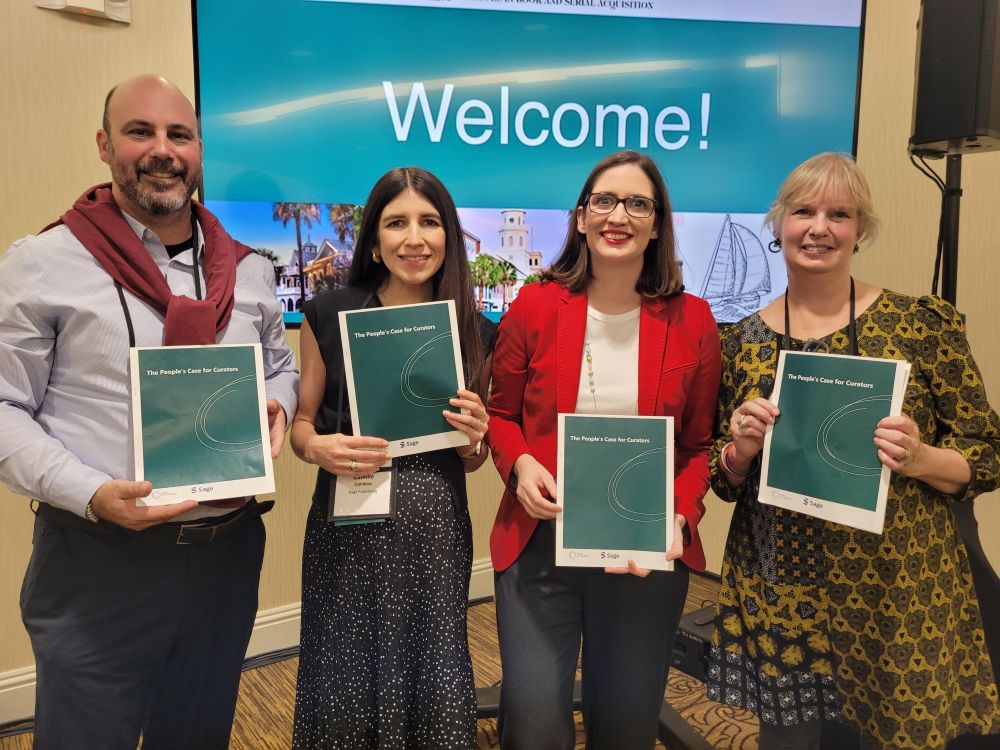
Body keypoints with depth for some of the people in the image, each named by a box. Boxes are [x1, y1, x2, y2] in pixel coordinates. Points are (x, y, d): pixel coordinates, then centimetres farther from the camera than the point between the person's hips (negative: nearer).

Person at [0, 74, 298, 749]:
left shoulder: (248, 269, 7)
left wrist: (277, 405, -4)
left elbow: (282, 366, 18)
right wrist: (91, 495, -21)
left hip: (229, 555, 4)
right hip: (98, 564, -4)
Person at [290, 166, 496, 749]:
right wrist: (318, 447, -14)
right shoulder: (331, 314, -1)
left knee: (435, 690, 7)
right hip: (348, 529, -1)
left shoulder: (476, 331, 3)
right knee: (346, 688, 6)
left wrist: (474, 439, -10)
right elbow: (301, 421, 7)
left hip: (436, 532, 1)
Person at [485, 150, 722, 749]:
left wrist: (679, 517, -12)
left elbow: (701, 446, 4)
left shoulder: (692, 322, -2)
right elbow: (501, 414, 6)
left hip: (649, 554, 1)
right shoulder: (534, 307, -4)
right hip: (540, 544, -1)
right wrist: (519, 464, -14)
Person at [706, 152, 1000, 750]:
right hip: (776, 598, 2)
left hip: (897, 598, -1)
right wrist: (740, 450, -12)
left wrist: (919, 458, -20)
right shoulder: (742, 341, 2)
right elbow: (723, 478, 9)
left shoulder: (924, 323, -5)